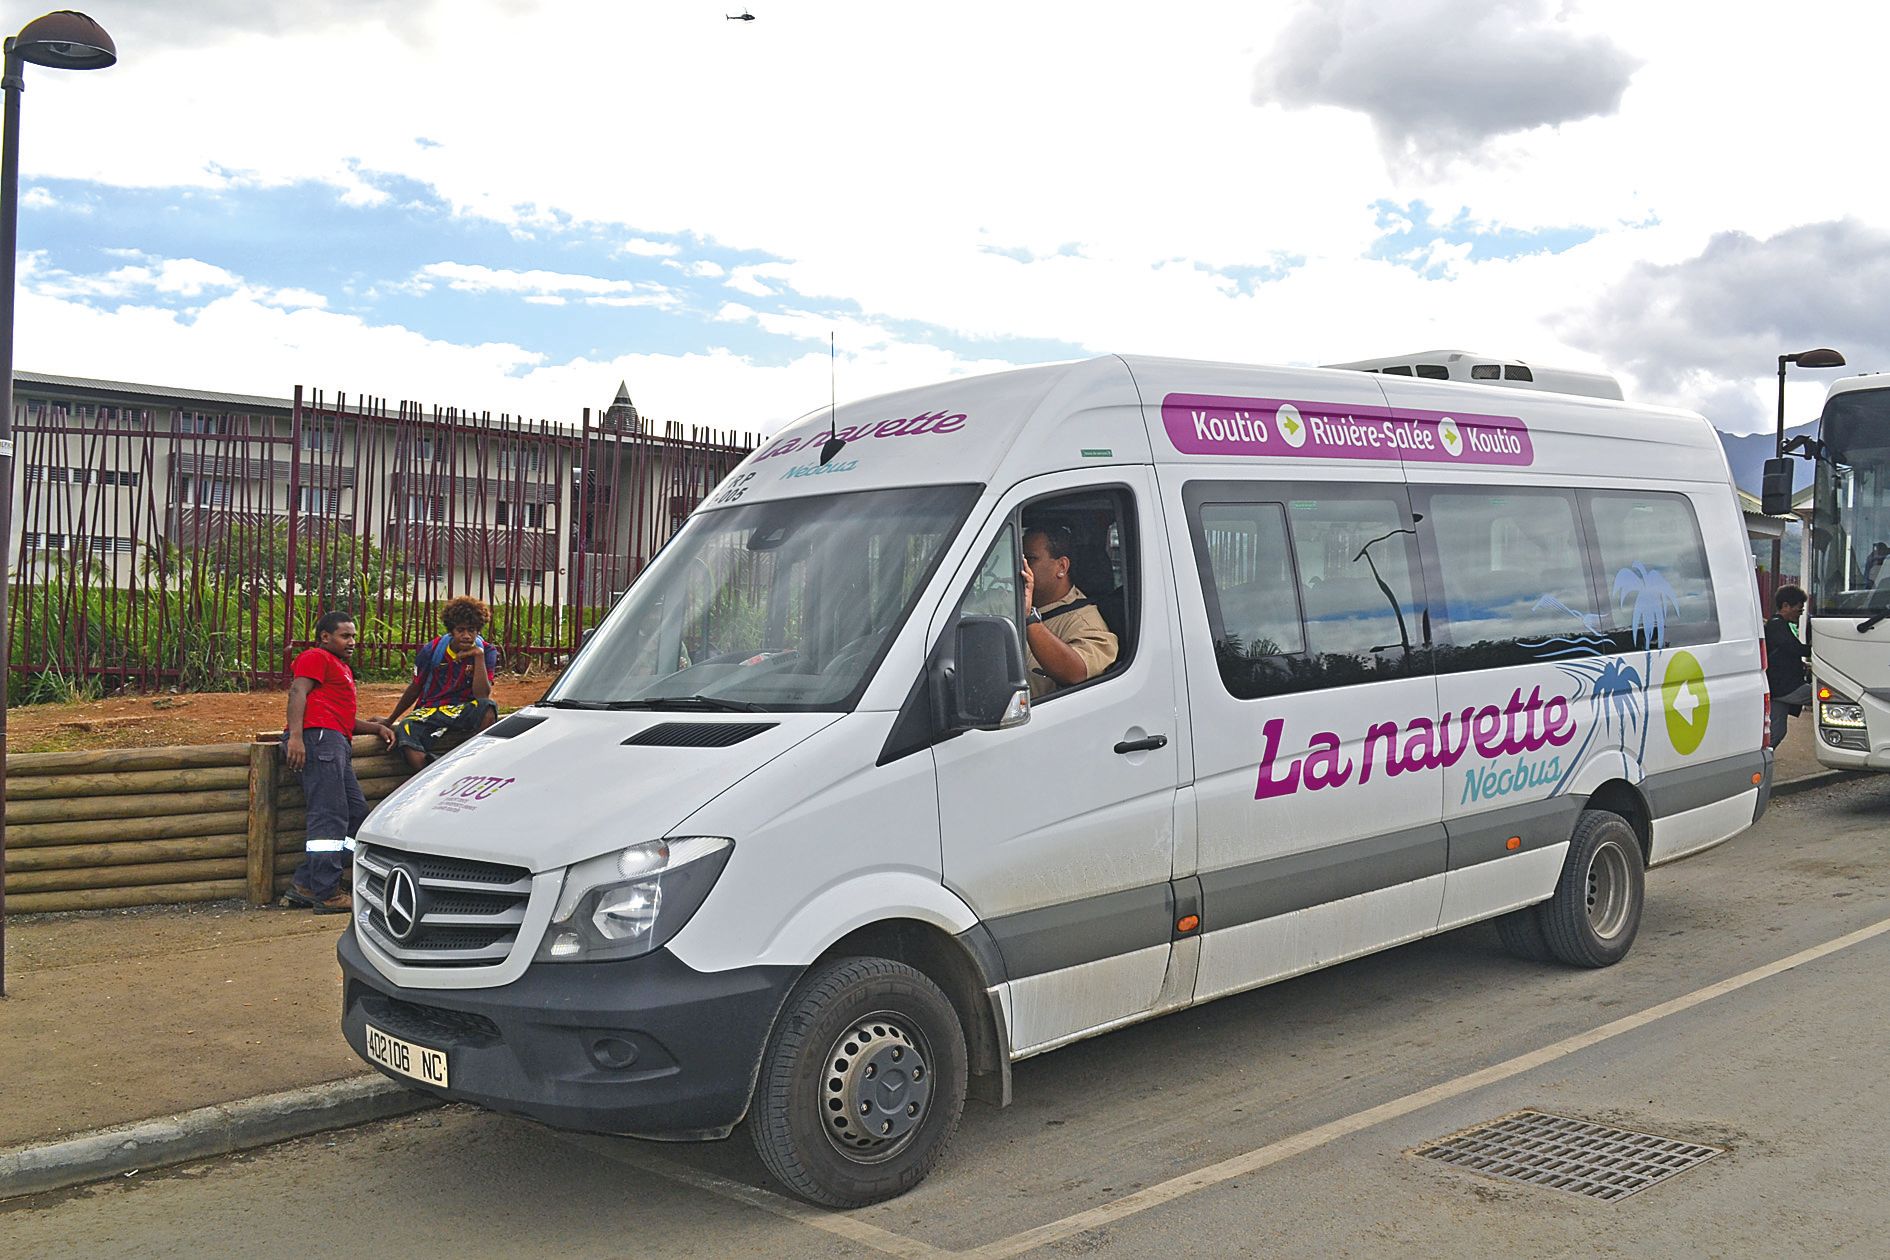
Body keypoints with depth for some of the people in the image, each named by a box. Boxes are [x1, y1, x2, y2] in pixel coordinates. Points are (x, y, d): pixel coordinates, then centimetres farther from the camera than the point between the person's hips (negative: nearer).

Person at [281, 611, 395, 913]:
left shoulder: (342, 669, 36)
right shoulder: (316, 657, 5)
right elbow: (298, 692, -11)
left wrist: (376, 727, 25)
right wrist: (295, 736, -24)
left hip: (337, 744, 10)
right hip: (319, 736, -10)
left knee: (357, 813, 5)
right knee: (330, 816, -15)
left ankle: (303, 884, 4)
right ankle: (328, 895, -19)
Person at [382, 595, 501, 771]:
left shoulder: (487, 652, -4)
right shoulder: (432, 651, -3)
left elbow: (482, 696, -16)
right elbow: (415, 689, 12)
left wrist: (478, 656, -20)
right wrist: (390, 721, 21)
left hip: (463, 712, 0)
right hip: (428, 711, 0)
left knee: (487, 709, -36)